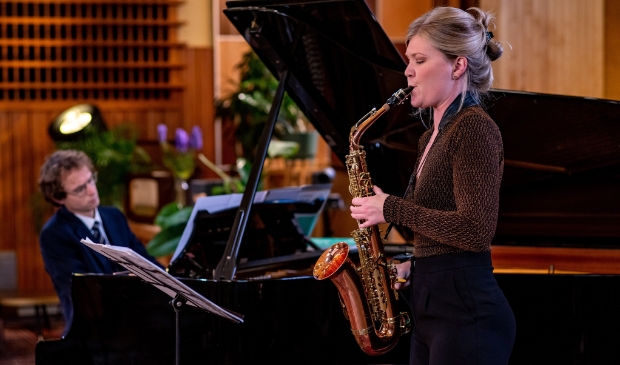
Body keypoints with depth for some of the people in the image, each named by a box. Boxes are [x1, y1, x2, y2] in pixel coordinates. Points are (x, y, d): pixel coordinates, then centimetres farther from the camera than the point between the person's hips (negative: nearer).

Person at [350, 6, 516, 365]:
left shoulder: (474, 128, -12)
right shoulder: (433, 135, 17)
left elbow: (476, 231, -20)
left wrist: (392, 208, -14)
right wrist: (410, 266, 8)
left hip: (465, 312, -9)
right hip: (429, 305, 9)